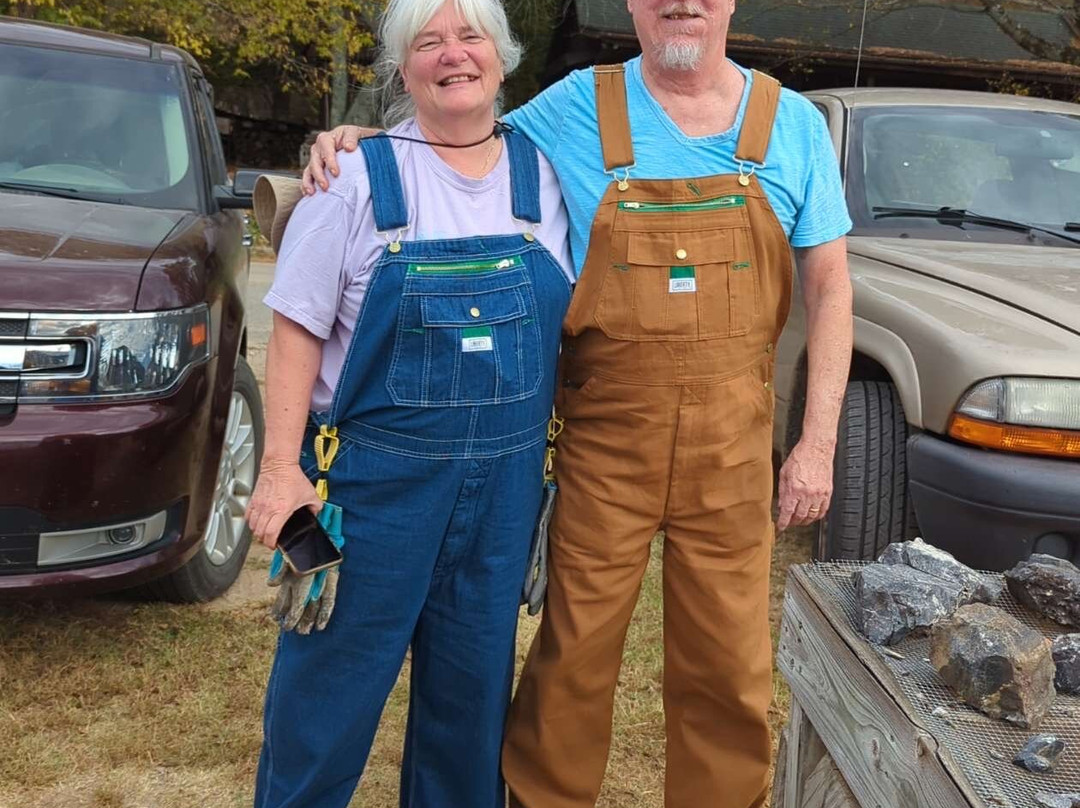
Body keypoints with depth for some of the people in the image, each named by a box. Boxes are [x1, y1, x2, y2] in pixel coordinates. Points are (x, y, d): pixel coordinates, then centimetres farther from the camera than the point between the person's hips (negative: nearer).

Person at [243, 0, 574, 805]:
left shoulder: (543, 173, 6)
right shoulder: (359, 176, -4)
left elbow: (566, 326, 12)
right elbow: (298, 331, -5)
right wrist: (281, 468, -12)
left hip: (506, 481, 4)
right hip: (375, 474, -3)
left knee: (477, 678, 15)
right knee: (334, 673, 6)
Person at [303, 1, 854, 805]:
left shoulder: (794, 123, 4)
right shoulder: (572, 110, 1)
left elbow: (828, 287, 5)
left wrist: (818, 441, 0)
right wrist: (363, 142, -6)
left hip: (732, 447, 1)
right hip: (605, 441, -1)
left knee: (730, 667, 9)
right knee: (574, 655, 6)